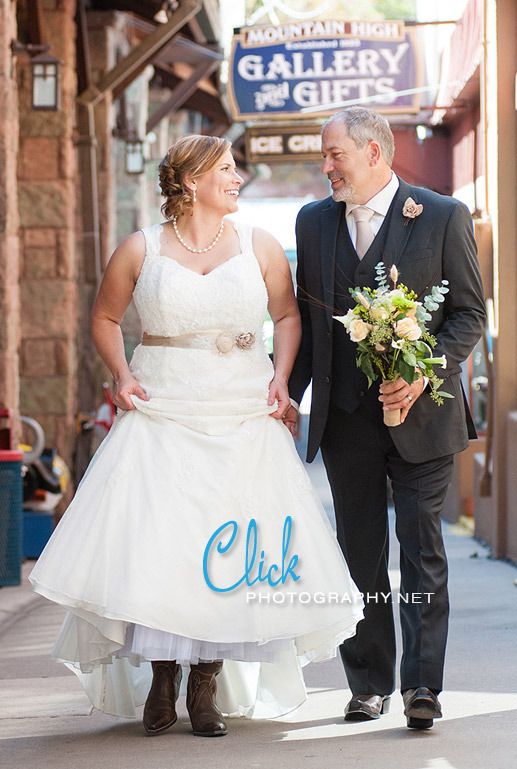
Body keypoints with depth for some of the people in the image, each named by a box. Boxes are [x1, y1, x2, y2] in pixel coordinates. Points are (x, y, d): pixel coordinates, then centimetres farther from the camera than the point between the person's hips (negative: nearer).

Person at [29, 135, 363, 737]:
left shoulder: (259, 246, 7)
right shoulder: (141, 250, 3)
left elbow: (288, 315, 15)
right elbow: (104, 317, 15)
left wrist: (281, 377, 0)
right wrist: (121, 376, 0)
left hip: (244, 422, 1)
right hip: (160, 419, -1)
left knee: (231, 555, -3)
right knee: (153, 545, -10)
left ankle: (206, 686, 10)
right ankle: (161, 677, 8)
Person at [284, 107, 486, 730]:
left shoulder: (443, 217, -4)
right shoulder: (314, 221, 9)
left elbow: (469, 313, -3)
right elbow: (306, 317, 15)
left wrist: (425, 373, -17)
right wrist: (291, 394, 5)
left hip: (421, 414, -4)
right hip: (346, 417, 4)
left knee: (422, 550, -3)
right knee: (360, 554, 8)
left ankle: (422, 685, -2)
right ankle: (369, 684, 16)